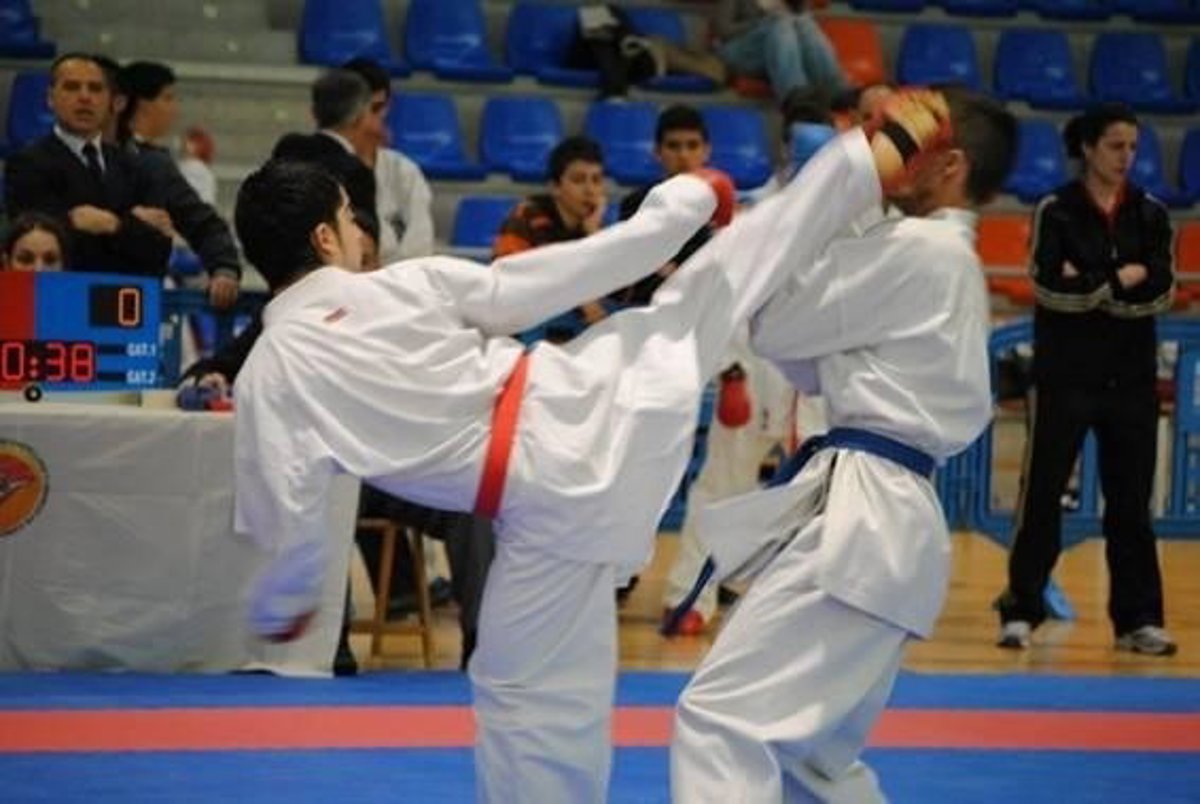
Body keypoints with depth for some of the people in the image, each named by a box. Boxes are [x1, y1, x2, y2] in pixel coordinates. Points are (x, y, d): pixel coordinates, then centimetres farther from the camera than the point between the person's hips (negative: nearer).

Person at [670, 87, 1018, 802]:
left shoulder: (916, 249, -10)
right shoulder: (951, 264, 21)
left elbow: (777, 328, -5)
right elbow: (810, 350, 23)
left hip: (859, 517, -11)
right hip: (890, 517, 11)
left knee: (720, 719, -16)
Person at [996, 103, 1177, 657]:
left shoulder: (1150, 214, 7)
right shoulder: (1056, 211, -2)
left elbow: (1161, 292, -4)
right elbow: (1050, 286, -14)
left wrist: (1092, 286, -13)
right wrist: (1125, 279, -12)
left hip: (1131, 376, 3)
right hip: (1066, 373, -3)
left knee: (1131, 499, 5)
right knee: (1043, 492, -3)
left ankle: (1138, 619, 11)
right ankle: (1021, 611, 4)